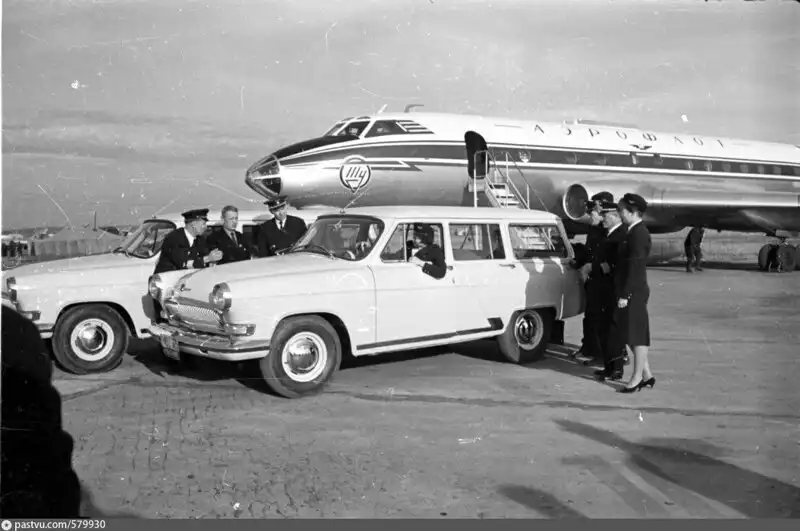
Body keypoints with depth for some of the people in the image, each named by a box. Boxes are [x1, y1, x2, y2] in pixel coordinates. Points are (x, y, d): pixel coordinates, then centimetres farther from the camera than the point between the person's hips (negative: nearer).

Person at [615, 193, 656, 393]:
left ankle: (637, 377, 9)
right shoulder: (634, 232, 13)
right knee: (633, 334, 14)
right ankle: (646, 374, 23)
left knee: (637, 334, -1)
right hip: (632, 292, 9)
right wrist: (623, 292, 16)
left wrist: (625, 294, -20)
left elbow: (635, 266, -20)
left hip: (634, 293, -9)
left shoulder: (639, 233, -16)